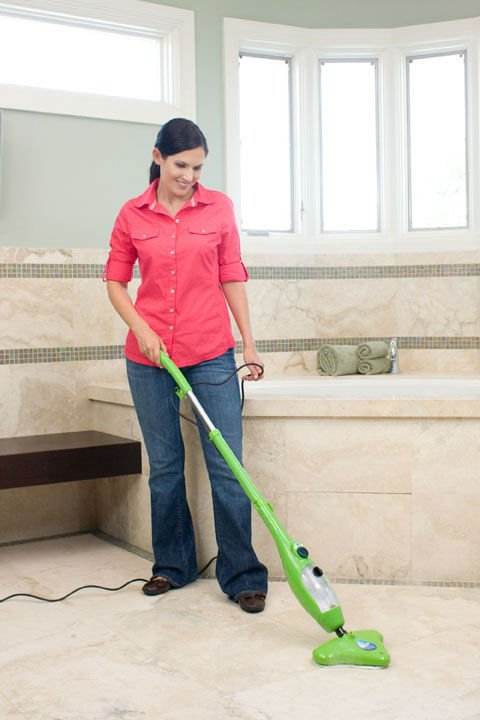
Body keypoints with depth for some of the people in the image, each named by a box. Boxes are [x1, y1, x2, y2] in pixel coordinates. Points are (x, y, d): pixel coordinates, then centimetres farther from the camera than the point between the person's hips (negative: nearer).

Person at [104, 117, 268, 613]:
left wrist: (249, 343, 3)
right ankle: (172, 565, 26)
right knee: (164, 466, 11)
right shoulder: (132, 215, 4)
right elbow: (115, 281, 8)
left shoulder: (218, 207, 3)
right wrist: (141, 329, -7)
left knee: (227, 467, -2)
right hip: (149, 356, 1)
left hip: (211, 353, -1)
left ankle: (242, 576, 9)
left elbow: (232, 277, 6)